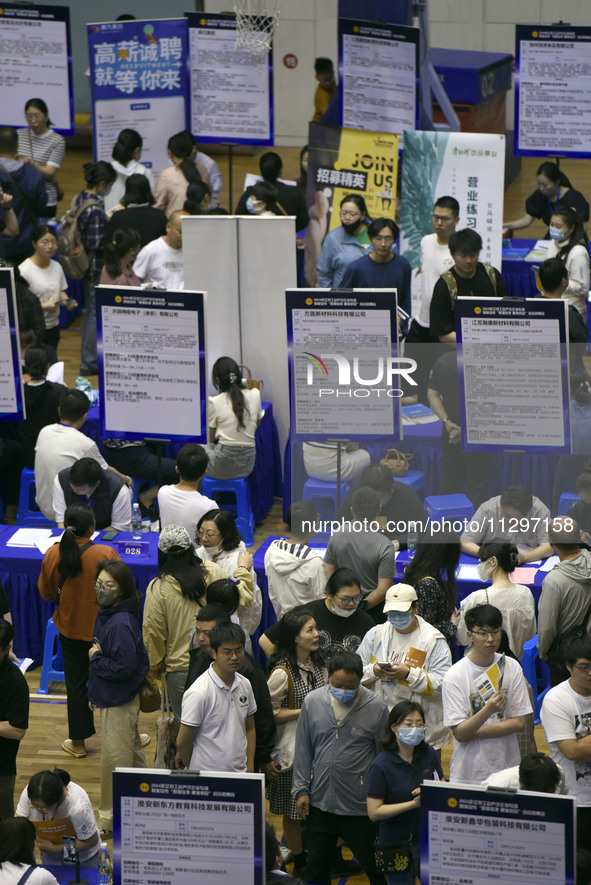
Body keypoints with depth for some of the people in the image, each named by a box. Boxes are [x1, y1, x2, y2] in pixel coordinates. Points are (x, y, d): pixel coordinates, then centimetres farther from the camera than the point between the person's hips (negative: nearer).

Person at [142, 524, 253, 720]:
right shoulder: (213, 572, -5)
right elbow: (241, 598, 10)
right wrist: (243, 570, 29)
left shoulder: (157, 588, -10)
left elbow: (153, 633, -3)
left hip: (180, 670, -2)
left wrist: (156, 665, 13)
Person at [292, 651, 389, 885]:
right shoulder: (312, 702, 0)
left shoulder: (376, 708, -7)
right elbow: (303, 750, 8)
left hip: (360, 807, -3)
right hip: (319, 803, 3)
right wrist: (301, 789, 5)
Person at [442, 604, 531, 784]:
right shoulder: (454, 676, -10)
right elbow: (459, 733, -13)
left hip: (506, 768, 3)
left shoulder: (512, 668, 1)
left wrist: (473, 732, -11)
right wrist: (488, 710, -30)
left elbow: (519, 723, -2)